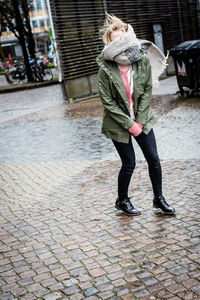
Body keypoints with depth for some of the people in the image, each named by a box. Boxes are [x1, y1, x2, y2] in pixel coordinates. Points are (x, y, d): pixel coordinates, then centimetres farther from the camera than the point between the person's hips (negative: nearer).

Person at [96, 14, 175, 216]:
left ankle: (159, 198, 25)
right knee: (129, 164, 4)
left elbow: (147, 90, -2)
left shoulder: (143, 61, -8)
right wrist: (129, 124, -14)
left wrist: (139, 120, -8)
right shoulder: (105, 69, -17)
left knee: (153, 159, 5)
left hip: (142, 119, 4)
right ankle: (122, 201, 28)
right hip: (118, 123, -3)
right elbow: (108, 102, -14)